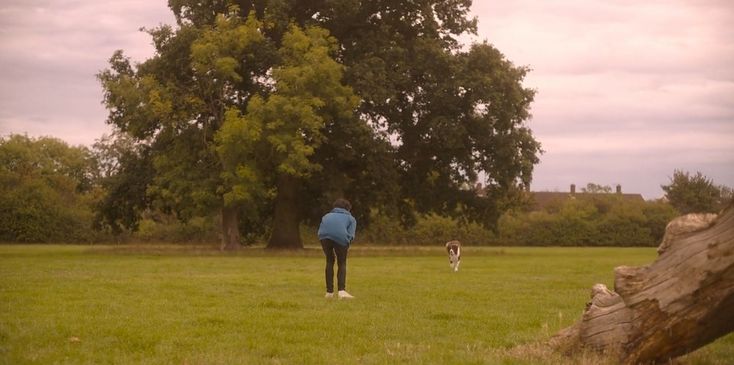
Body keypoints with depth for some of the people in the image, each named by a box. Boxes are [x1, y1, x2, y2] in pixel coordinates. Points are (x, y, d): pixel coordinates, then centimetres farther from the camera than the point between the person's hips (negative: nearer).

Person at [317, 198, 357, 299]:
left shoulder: (326, 216, 40)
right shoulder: (351, 218, 32)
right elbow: (350, 235, 14)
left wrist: (328, 251, 29)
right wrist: (346, 247, 24)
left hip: (324, 236, 2)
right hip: (340, 237, -2)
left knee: (329, 261, 22)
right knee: (341, 264, 13)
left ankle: (329, 292, 21)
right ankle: (341, 290, -5)